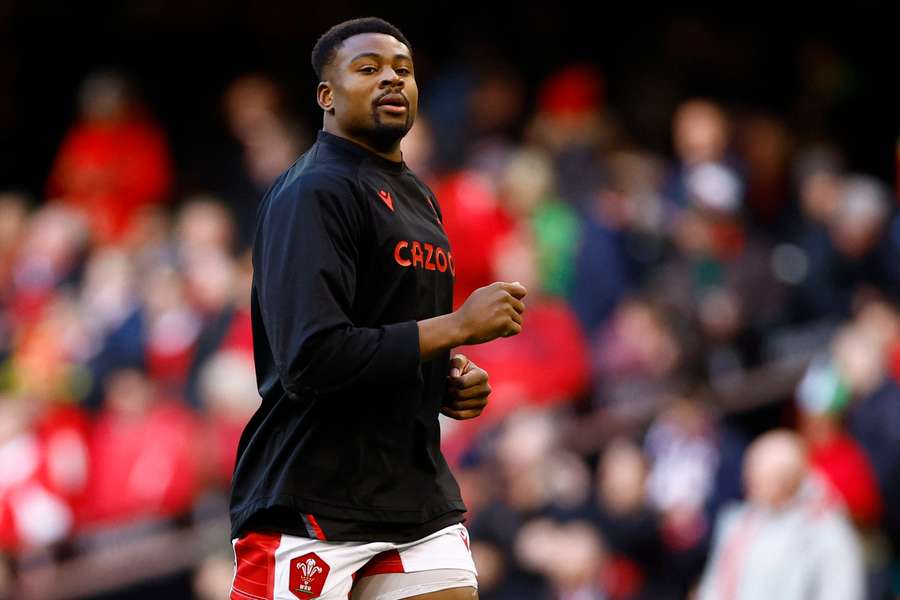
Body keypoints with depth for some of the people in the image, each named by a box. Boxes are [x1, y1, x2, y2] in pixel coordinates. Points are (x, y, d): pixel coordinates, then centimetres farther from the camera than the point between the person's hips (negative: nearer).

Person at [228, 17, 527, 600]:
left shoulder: (419, 197, 17)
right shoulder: (314, 193, -12)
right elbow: (310, 360, -23)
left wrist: (452, 379, 7)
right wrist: (458, 324, -18)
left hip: (418, 494, 8)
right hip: (309, 503, -8)